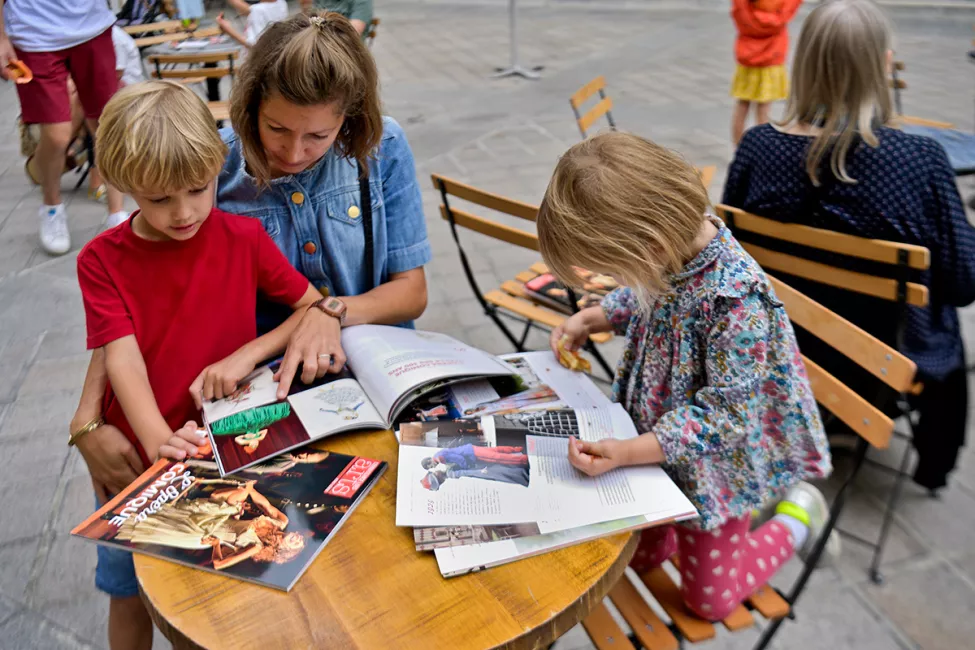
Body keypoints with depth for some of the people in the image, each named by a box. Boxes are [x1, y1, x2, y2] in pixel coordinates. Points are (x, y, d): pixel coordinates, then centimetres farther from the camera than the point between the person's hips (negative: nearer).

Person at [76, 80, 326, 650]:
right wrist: (158, 439, -34)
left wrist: (245, 356, -18)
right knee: (130, 598, 17)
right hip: (138, 454, 1)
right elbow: (122, 358, -17)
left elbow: (319, 309, -5)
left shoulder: (244, 238, -5)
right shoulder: (102, 260, -7)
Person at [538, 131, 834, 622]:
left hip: (712, 467, -7)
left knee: (709, 599, 14)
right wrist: (591, 318, -6)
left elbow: (723, 414, -30)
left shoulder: (737, 301, -38)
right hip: (659, 443, 7)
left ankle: (795, 517, 31)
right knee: (638, 555, 20)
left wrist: (624, 453, -36)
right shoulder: (670, 253, -15)